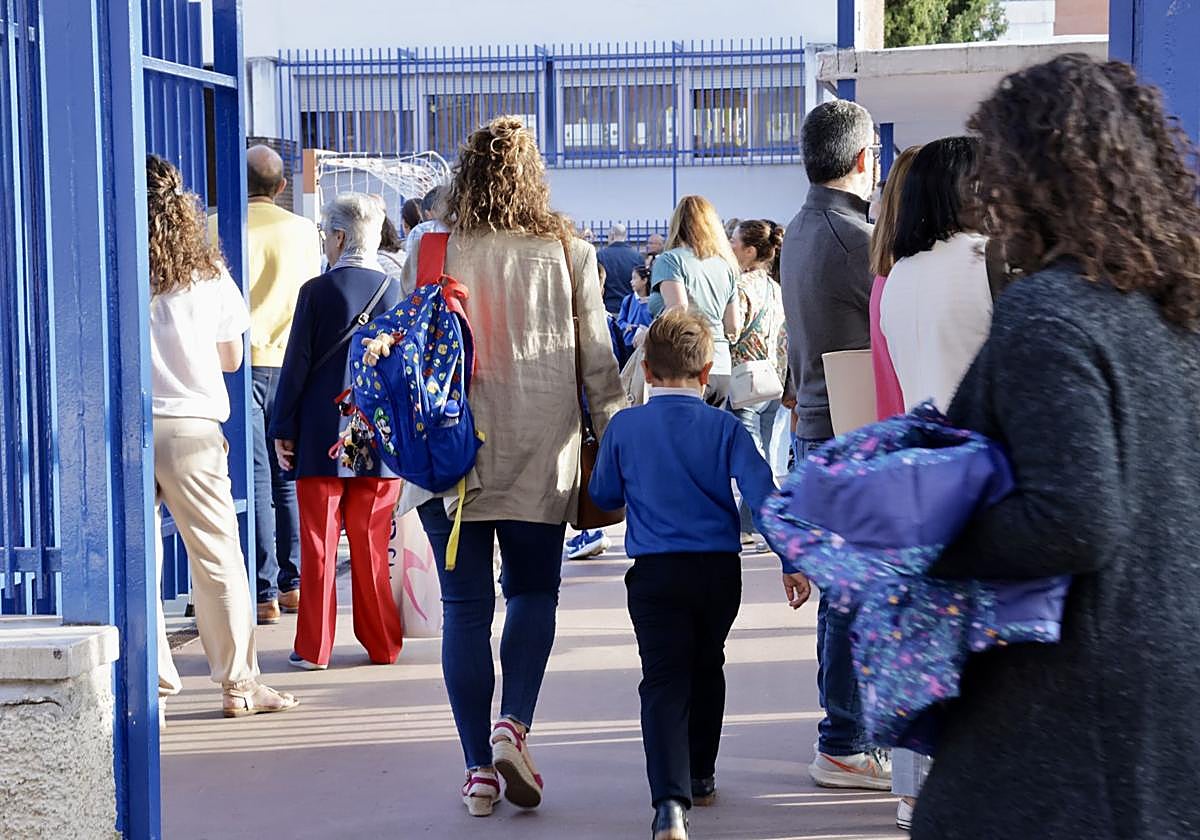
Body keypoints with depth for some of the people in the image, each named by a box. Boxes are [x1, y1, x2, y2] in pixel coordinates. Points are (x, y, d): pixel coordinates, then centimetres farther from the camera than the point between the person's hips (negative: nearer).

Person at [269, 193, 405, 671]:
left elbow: (297, 363, -6)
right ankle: (381, 644, 15)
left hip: (321, 438, -3)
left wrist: (284, 429, 1)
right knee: (372, 545, 10)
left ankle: (314, 647, 6)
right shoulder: (394, 291, 0)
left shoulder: (317, 291, -8)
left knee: (318, 543, 4)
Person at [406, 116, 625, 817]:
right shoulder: (569, 252, 0)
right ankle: (513, 725, -6)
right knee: (533, 592, 15)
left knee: (465, 606, 6)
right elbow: (598, 359, 2)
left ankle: (481, 769, 8)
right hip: (540, 456, 0)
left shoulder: (431, 251, -2)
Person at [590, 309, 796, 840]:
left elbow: (604, 497, 10)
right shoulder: (725, 428, -2)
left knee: (664, 682, -6)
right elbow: (763, 495, -10)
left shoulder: (623, 428, -1)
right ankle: (701, 776, 36)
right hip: (720, 569, 2)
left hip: (656, 572, -2)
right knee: (706, 669, 22)